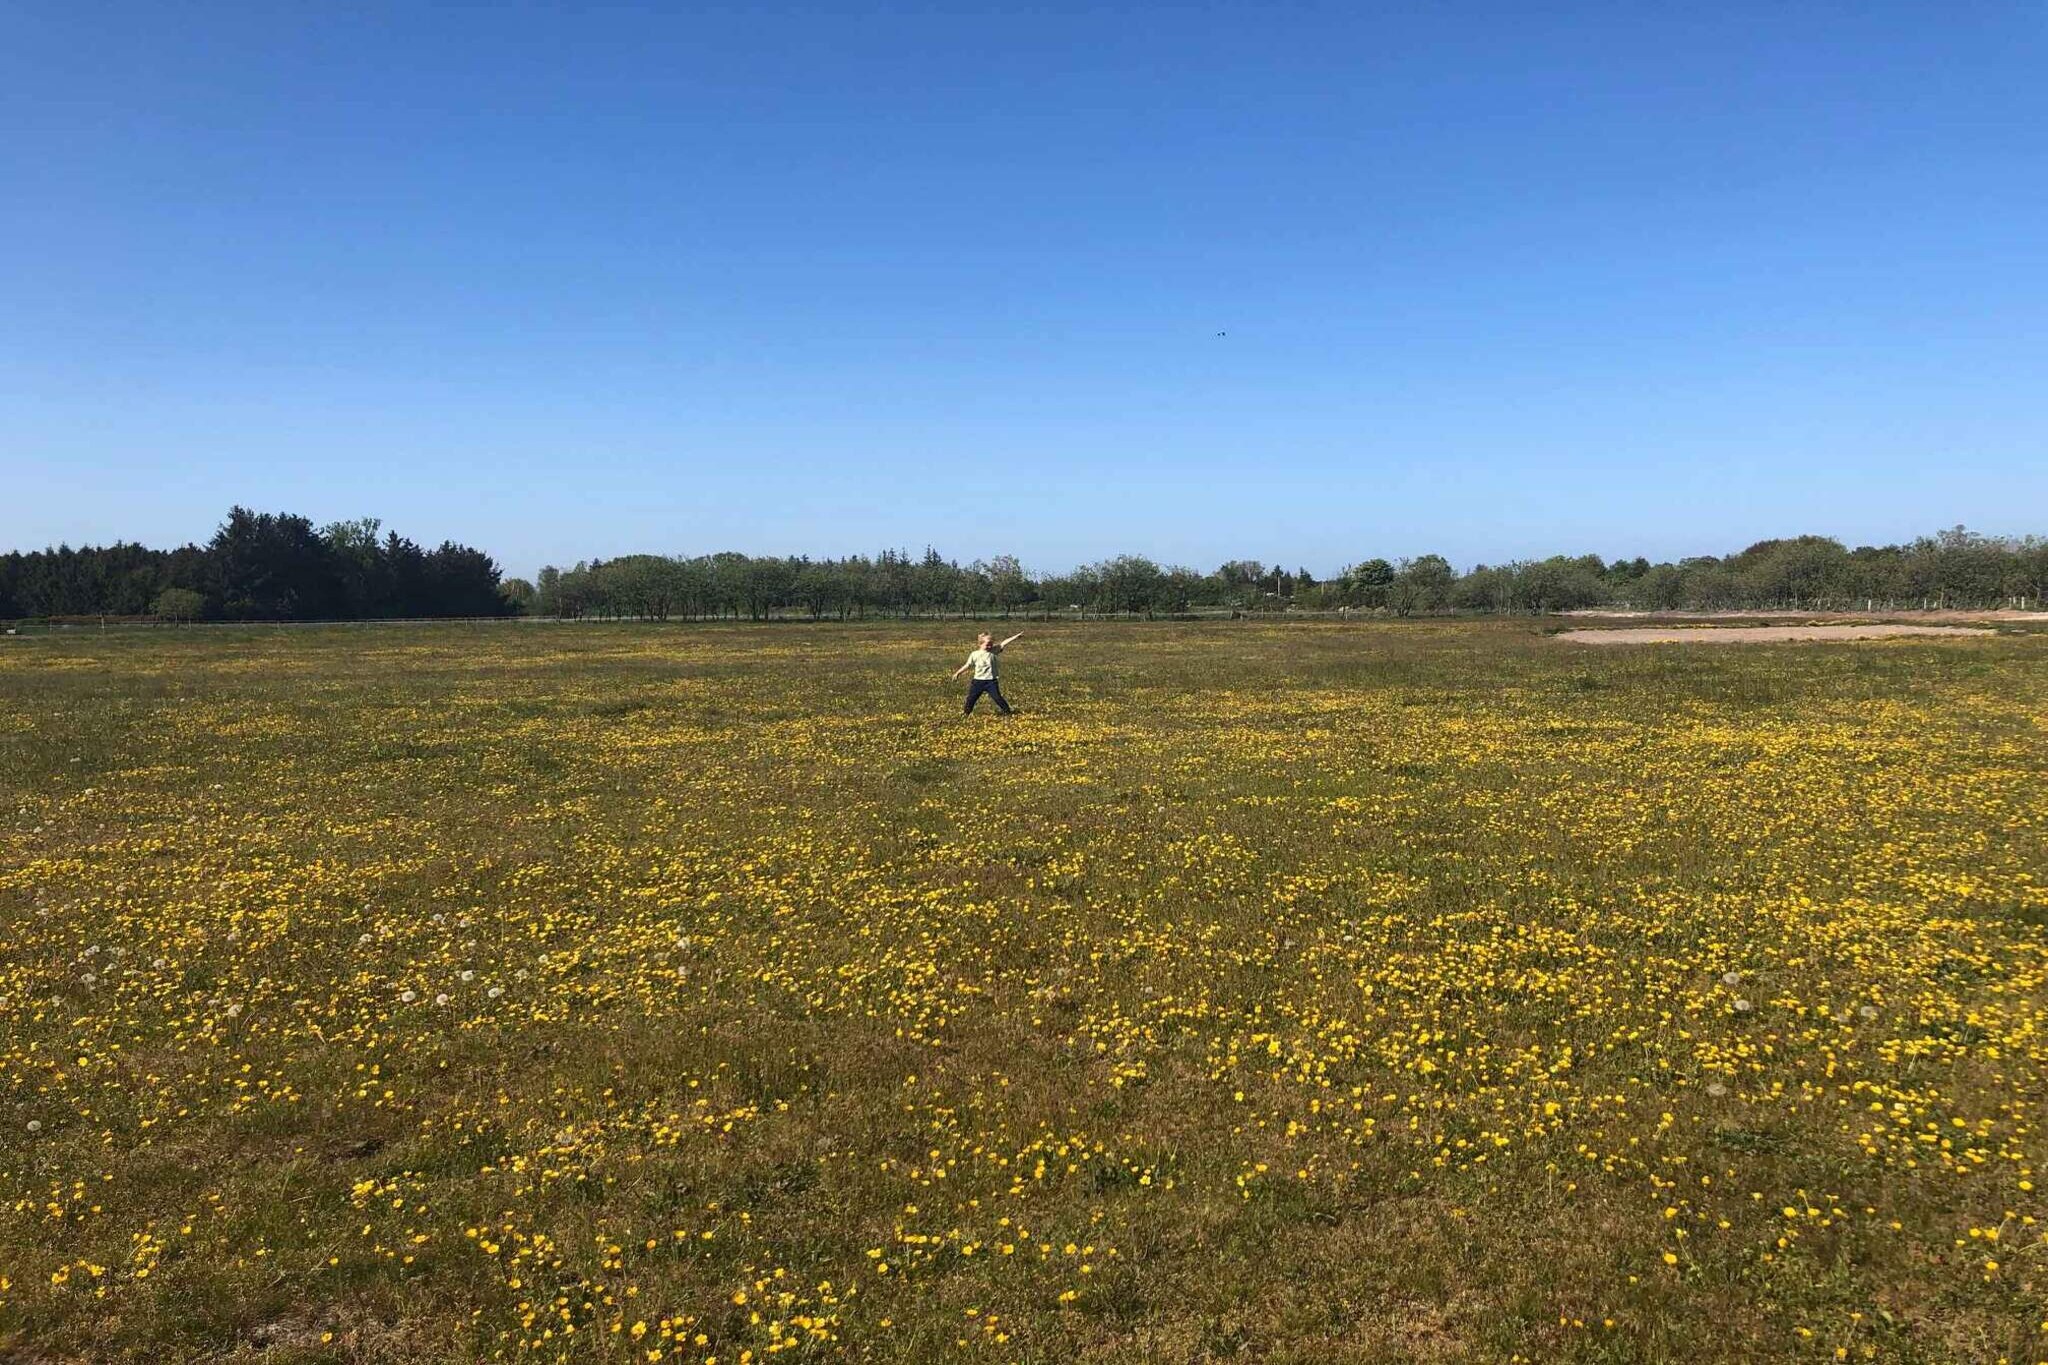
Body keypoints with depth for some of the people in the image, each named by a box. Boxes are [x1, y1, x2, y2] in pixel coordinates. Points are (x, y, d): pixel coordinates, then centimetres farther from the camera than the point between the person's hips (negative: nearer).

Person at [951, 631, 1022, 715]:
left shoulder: (993, 651, -4)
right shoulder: (974, 654, -1)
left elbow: (1004, 643, -15)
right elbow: (967, 665, 10)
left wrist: (1016, 637, -23)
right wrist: (957, 673, 15)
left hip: (991, 681, -2)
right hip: (978, 680, 2)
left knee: (997, 697, -5)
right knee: (971, 698, 9)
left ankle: (1007, 712, 8)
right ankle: (967, 713, 28)